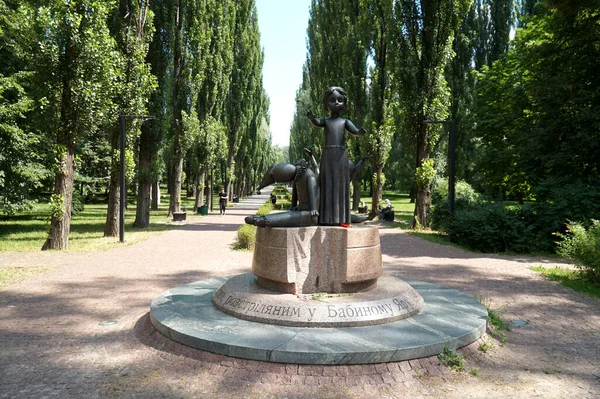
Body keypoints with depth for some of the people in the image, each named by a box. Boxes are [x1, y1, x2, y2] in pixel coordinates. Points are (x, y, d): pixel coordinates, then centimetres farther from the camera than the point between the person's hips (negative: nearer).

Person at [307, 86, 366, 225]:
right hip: (327, 154, 0)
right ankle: (327, 218, -2)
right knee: (327, 184, -3)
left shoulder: (345, 121, 9)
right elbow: (317, 123, -11)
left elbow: (354, 130, -6)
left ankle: (340, 218, 1)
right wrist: (312, 118, -35)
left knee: (340, 184, -1)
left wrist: (359, 132, -30)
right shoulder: (326, 120, 9)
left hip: (341, 154, 0)